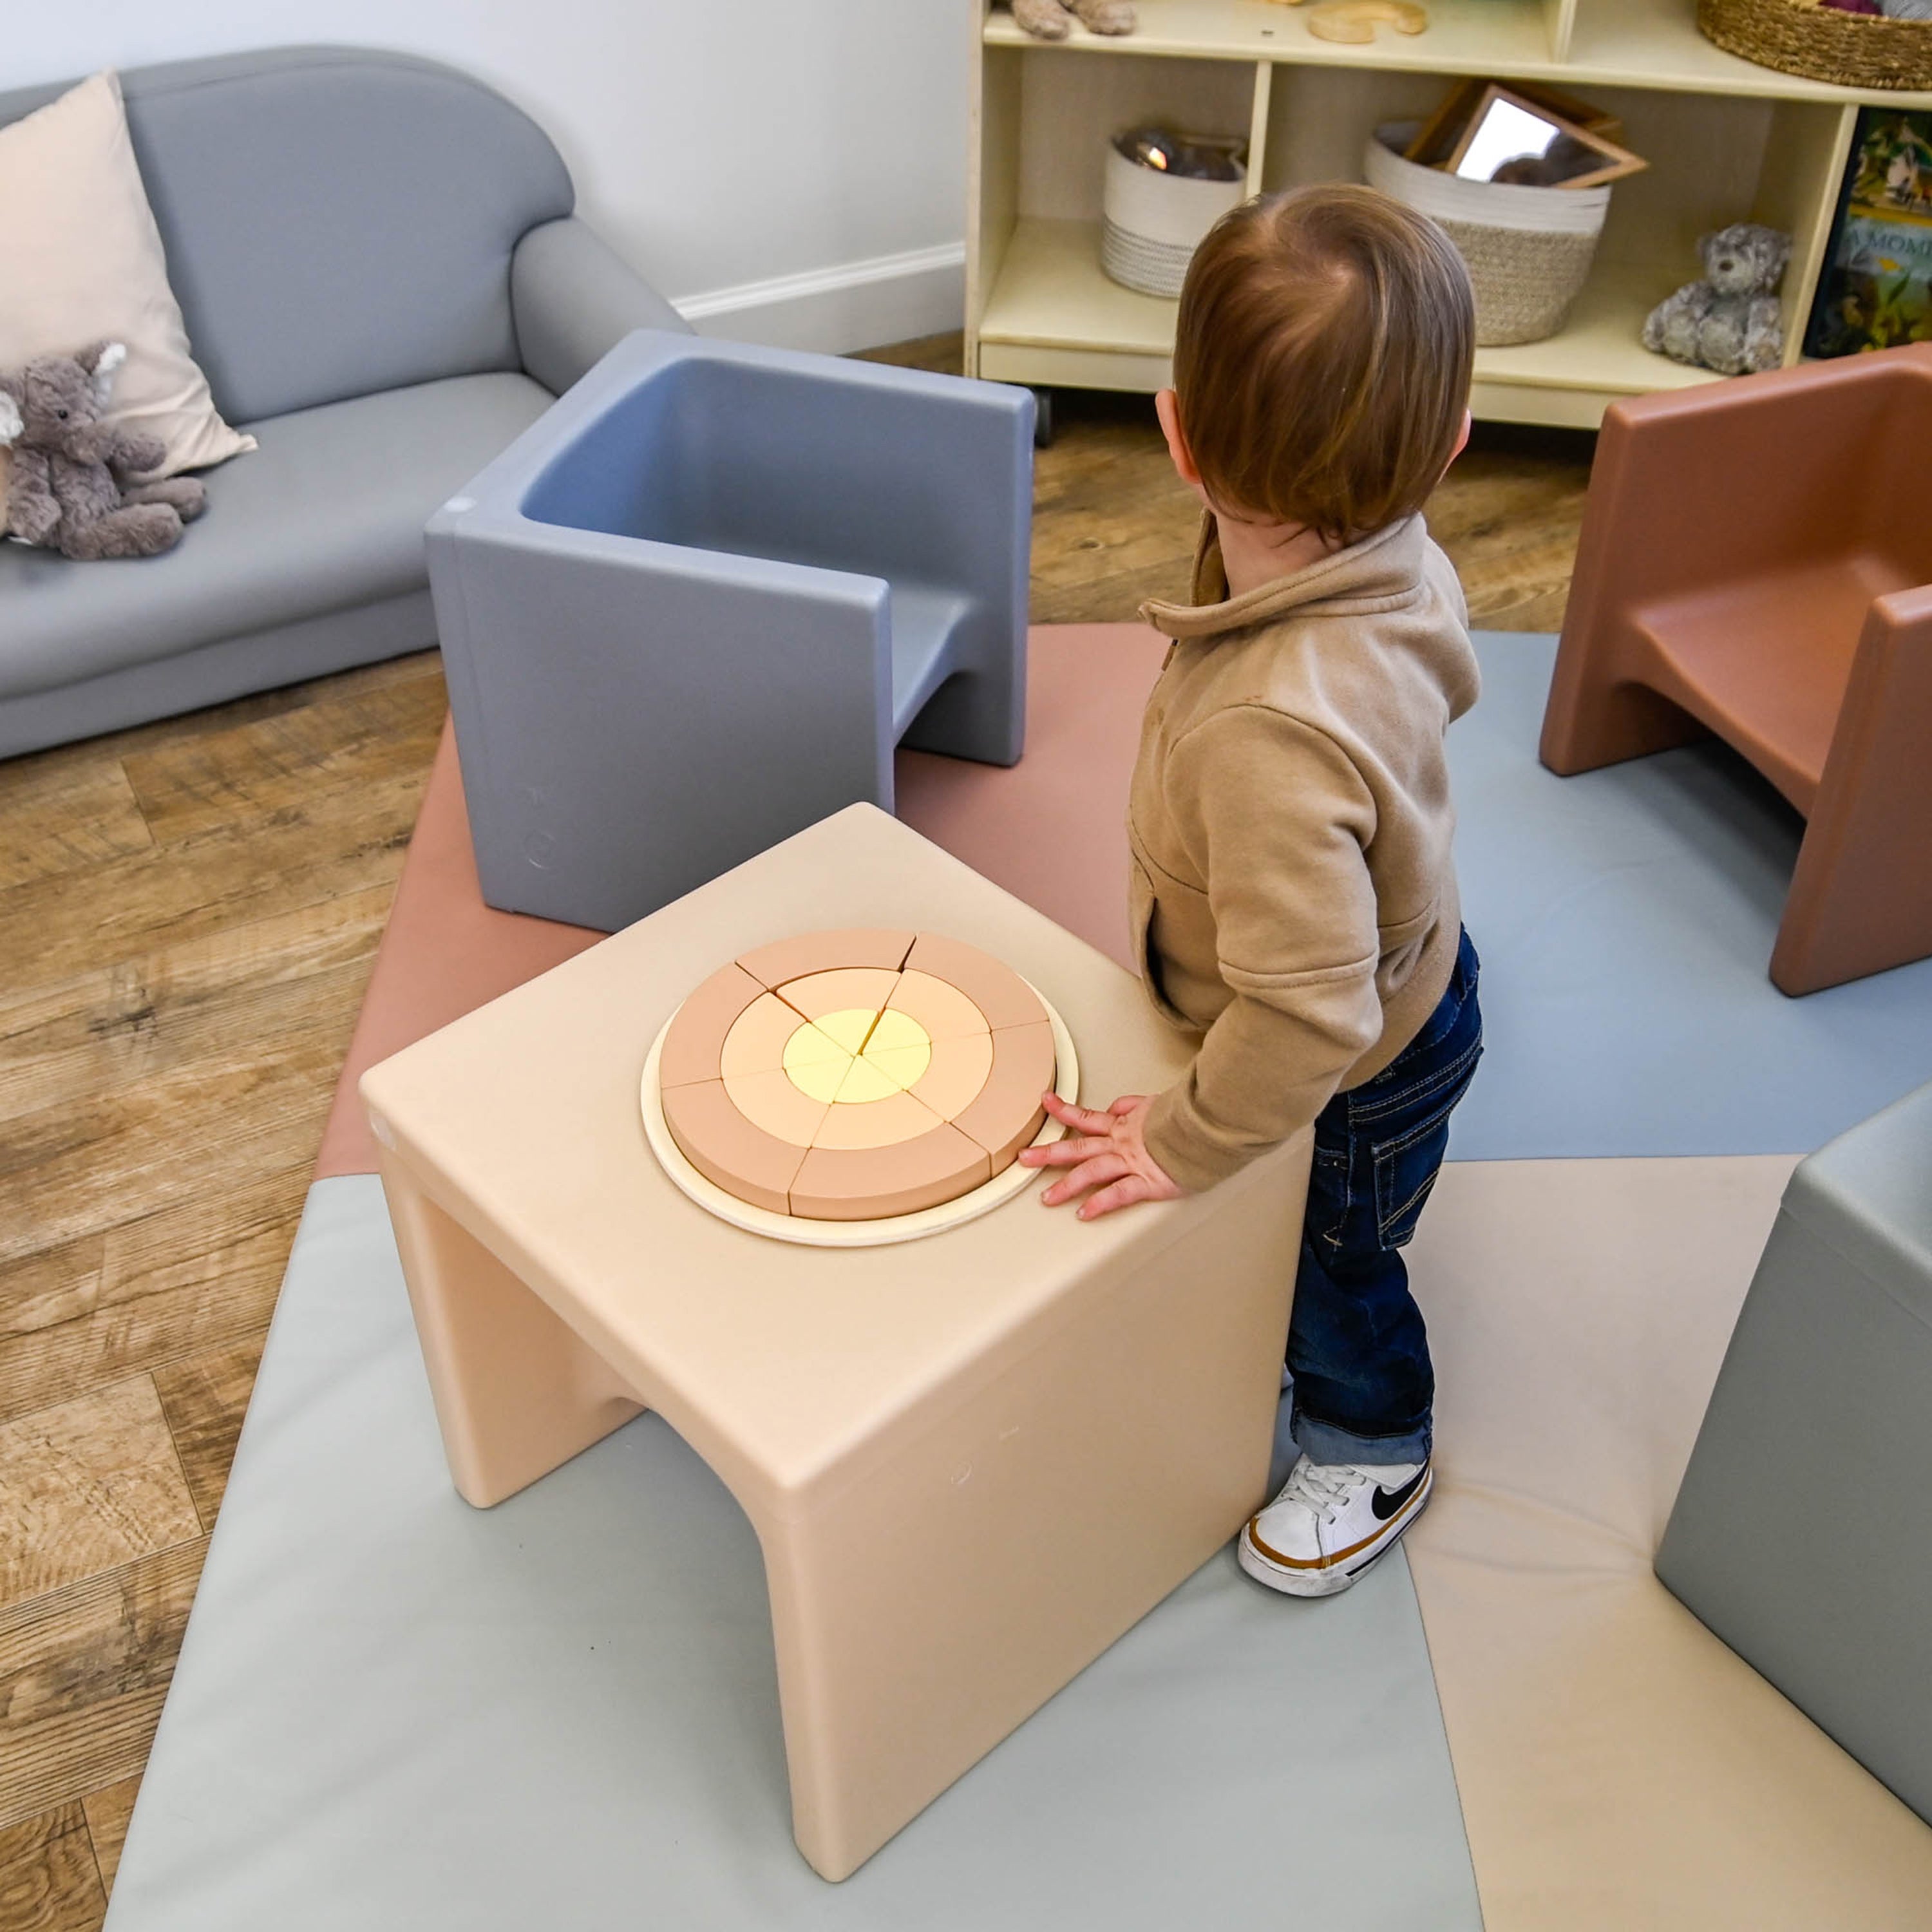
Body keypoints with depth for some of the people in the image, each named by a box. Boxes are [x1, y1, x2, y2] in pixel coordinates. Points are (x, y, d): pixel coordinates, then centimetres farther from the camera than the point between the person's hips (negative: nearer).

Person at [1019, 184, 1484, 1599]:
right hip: (1416, 969, 7)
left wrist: (1188, 1144, -25)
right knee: (1290, 1242, 34)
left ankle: (1374, 1456, 54)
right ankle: (1290, 1353, 65)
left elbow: (1308, 1015, -43)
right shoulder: (1402, 568, -21)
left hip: (1359, 1080, -7)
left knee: (1337, 1268, 24)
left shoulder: (1272, 732, -48)